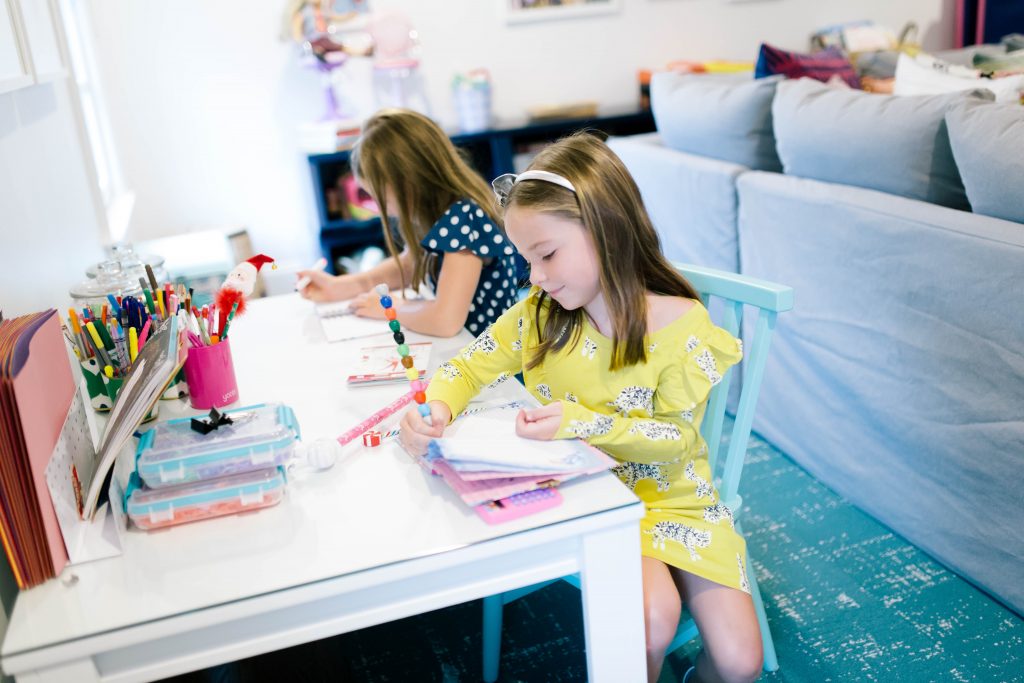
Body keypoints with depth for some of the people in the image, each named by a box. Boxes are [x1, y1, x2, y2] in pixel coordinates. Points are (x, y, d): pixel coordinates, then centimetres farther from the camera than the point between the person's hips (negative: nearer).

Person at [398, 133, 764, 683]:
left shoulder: (681, 324, -16)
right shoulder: (540, 314, -6)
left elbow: (676, 436, -13)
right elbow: (469, 368, 0)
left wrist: (579, 422, -25)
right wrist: (435, 408, -23)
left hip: (670, 493, 0)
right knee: (652, 617, -27)